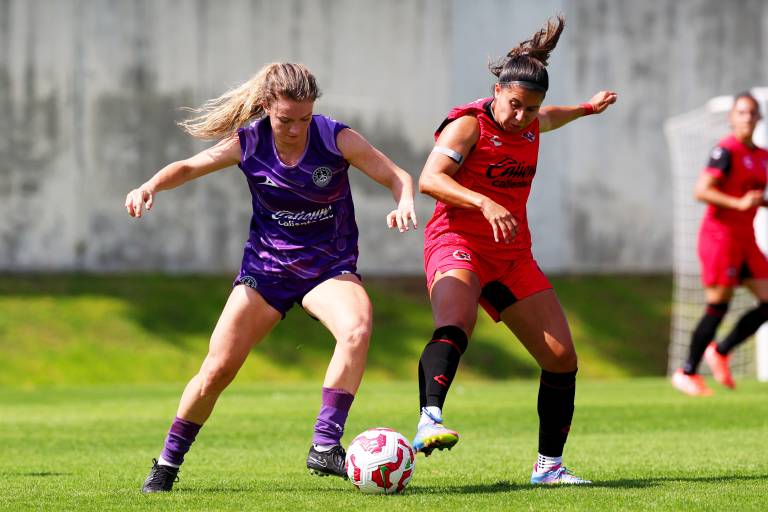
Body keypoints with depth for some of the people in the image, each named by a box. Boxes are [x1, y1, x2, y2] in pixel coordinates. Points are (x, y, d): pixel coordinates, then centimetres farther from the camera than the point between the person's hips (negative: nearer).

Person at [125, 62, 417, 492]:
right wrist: (151, 187, -15)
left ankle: (325, 447, -29)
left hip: (330, 266, -1)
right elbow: (188, 168, 4)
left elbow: (397, 176, -11)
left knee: (357, 329, -33)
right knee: (217, 371, -4)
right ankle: (168, 463, 16)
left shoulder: (337, 139, -17)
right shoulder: (248, 144, -11)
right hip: (266, 266, 1)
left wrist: (405, 203, -34)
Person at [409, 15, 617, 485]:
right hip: (457, 243, -7)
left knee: (562, 358, 1)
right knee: (454, 326, -38)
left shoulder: (530, 126, 11)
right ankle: (430, 422, -56)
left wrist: (586, 108, 51)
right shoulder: (469, 124, -11)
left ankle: (549, 465, 13)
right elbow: (430, 178, -25)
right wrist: (485, 204, -38)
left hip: (512, 254, 7)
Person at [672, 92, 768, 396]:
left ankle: (719, 352, 15)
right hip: (720, 236, -8)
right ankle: (687, 373, 3)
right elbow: (702, 191, -19)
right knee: (718, 307, -8)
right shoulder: (726, 151, -12)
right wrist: (739, 203, -26)